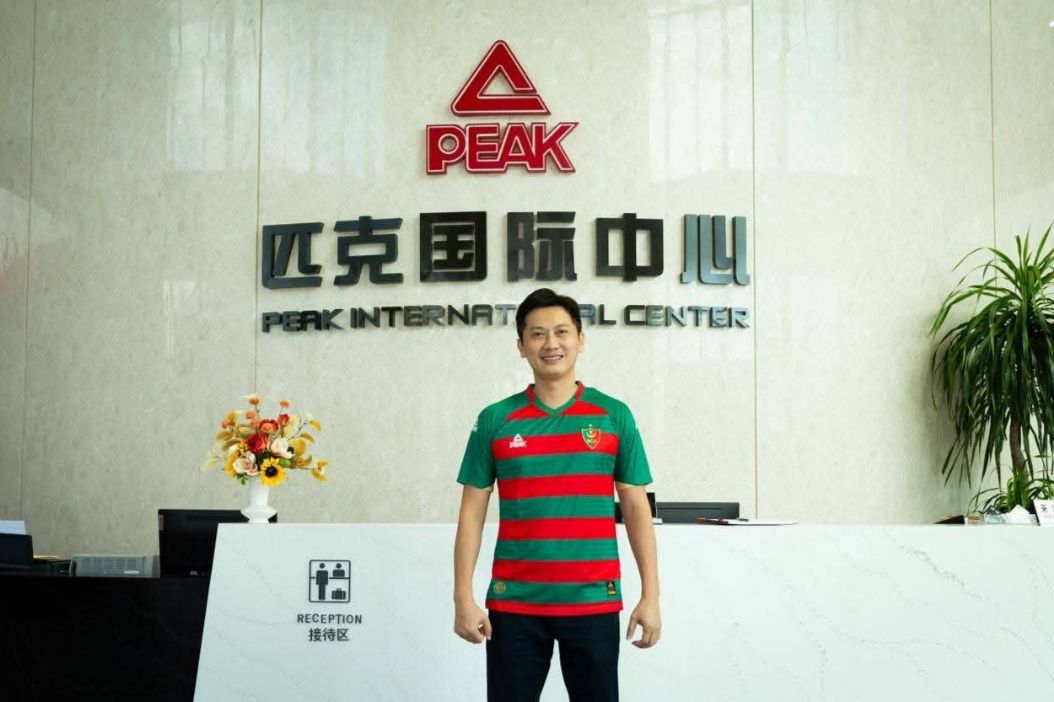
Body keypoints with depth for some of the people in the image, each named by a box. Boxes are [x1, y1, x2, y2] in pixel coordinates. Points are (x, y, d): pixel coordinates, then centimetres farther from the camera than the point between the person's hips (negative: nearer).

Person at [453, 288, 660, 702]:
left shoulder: (614, 416, 3)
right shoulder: (495, 420, 3)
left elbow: (636, 508, 5)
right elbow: (472, 512, 4)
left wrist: (650, 595, -1)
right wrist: (463, 597, -3)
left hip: (594, 602, 0)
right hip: (513, 603, 0)